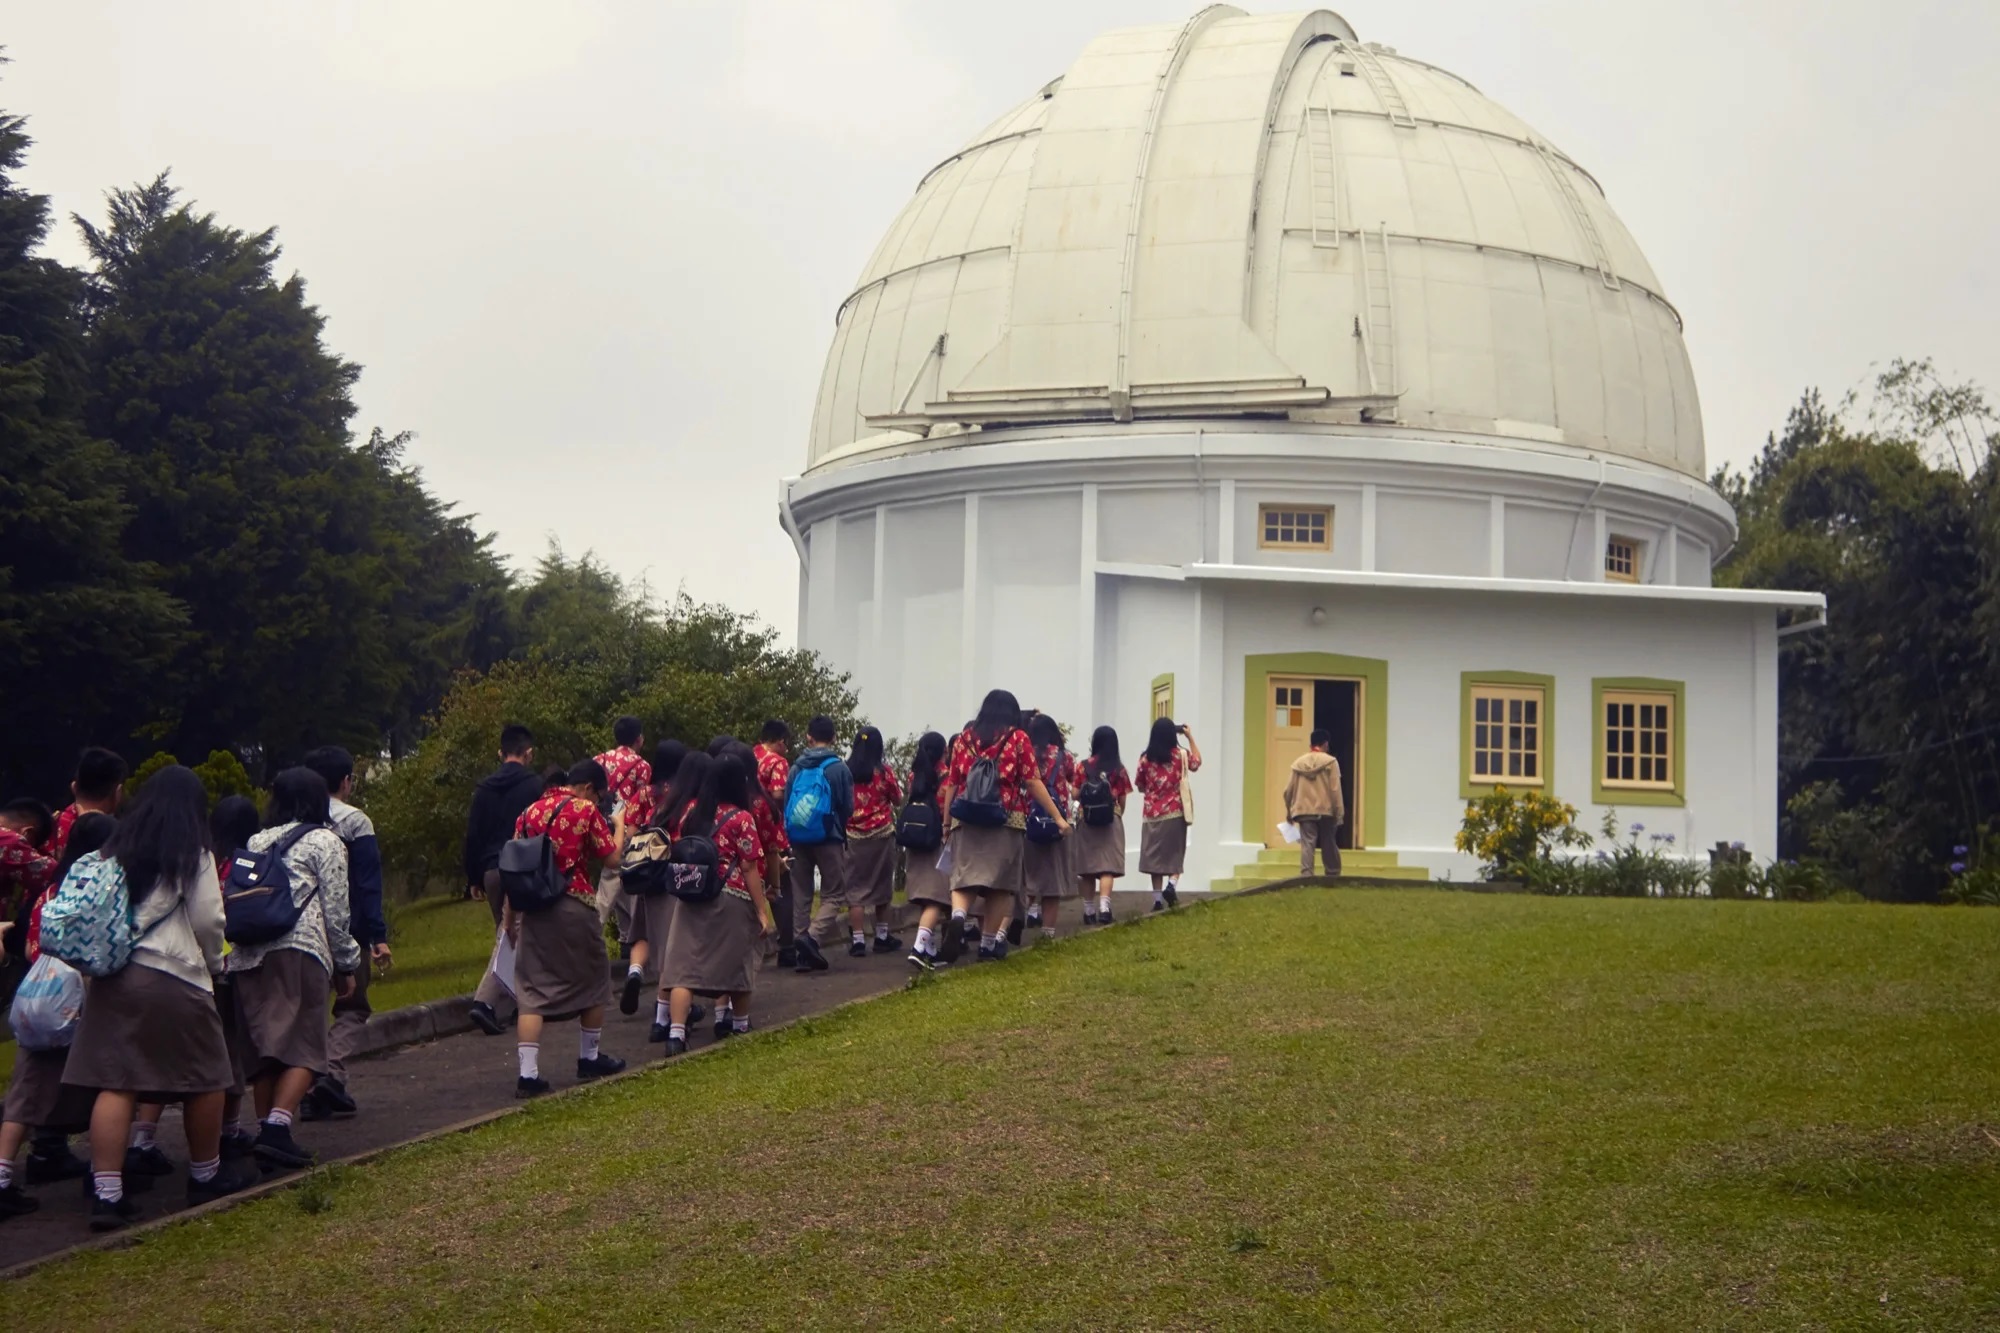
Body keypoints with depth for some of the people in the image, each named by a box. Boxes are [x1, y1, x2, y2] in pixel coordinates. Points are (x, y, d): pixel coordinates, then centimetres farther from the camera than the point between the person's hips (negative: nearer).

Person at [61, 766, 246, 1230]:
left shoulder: (114, 849, 14)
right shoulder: (193, 854, -2)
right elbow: (208, 921, -4)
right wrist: (213, 963, 13)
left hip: (112, 977, 5)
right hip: (172, 977, -5)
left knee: (115, 1083, 0)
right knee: (204, 1078, 12)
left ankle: (106, 1193, -7)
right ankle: (205, 1175, 25)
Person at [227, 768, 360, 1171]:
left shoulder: (257, 842, 23)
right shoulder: (325, 841, 8)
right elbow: (336, 911, 4)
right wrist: (346, 965, 11)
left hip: (247, 956, 5)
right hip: (298, 952, -5)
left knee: (262, 1050, 10)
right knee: (303, 1048, -7)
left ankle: (265, 1131, 10)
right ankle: (277, 1126, -23)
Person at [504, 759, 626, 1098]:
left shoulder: (530, 811, 11)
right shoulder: (586, 810, -4)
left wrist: (509, 915, 16)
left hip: (533, 909, 4)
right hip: (574, 908, -4)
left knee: (532, 992, 2)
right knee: (591, 982, 17)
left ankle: (528, 1073, -8)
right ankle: (589, 1058, 28)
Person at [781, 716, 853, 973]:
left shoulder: (796, 768, 2)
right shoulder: (840, 769, -7)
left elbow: (785, 805, 4)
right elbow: (848, 808, -3)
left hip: (799, 839, 3)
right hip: (829, 838, -3)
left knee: (801, 895, 13)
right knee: (834, 895, 3)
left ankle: (804, 953, 13)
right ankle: (813, 936, -21)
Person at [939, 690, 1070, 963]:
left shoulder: (965, 737, 10)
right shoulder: (1018, 738, 4)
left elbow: (951, 784, 10)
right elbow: (1033, 783, 0)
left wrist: (946, 821, 18)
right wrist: (1058, 817, 4)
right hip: (1006, 820, -2)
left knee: (963, 878, 3)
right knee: (999, 883, 6)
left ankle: (958, 918, -26)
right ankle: (989, 945, 8)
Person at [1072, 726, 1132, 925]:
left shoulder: (1084, 766, -2)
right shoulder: (1119, 769, -2)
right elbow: (1122, 800, 1)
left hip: (1087, 820, 1)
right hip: (1111, 819, -1)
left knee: (1088, 865, 10)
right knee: (1107, 864, -5)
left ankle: (1088, 910, 15)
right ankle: (1104, 907, -20)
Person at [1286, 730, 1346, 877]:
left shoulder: (1299, 763, 6)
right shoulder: (1330, 762, -5)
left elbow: (1288, 790, 7)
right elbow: (1335, 790, -9)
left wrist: (1289, 811, 20)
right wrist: (1339, 813, -5)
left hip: (1304, 811, 2)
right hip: (1325, 811, -2)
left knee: (1307, 845, -3)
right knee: (1329, 846, 11)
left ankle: (1306, 875, -16)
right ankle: (1333, 876, 18)